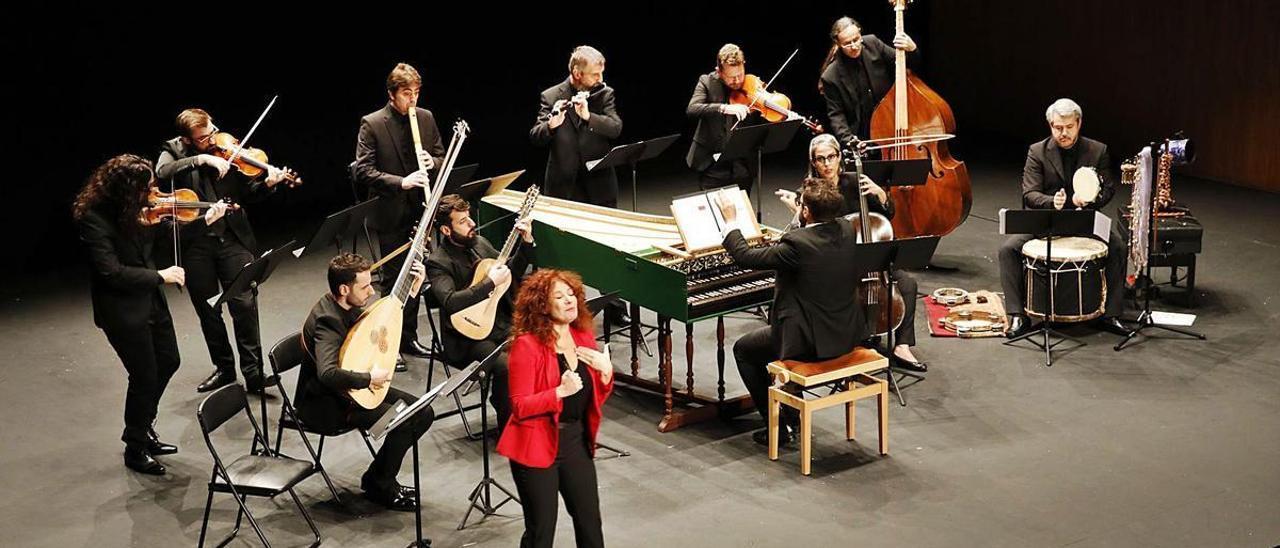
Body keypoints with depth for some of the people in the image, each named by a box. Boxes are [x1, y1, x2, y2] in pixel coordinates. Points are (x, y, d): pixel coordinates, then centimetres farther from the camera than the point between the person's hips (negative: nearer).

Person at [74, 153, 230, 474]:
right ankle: (135, 449, 22)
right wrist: (159, 276, -24)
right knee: (145, 377, 2)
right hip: (122, 309, -8)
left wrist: (204, 221, -1)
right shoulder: (94, 218, -25)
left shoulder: (138, 208, -4)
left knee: (168, 362, 19)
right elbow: (111, 272, -28)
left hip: (151, 299, 8)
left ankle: (144, 429, 39)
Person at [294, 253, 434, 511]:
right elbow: (327, 374, -44)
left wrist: (413, 290, 7)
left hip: (352, 390, 9)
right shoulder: (327, 320, -29)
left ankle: (381, 476, 14)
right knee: (402, 419, -23)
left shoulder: (351, 307, -1)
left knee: (423, 413, 0)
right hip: (325, 403, -9)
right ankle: (379, 486, 1)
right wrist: (369, 379, -31)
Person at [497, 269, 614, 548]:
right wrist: (561, 392, -30)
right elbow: (520, 407, -18)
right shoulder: (528, 345, -15)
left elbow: (596, 398, 12)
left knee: (590, 523, 10)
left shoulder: (583, 336, 4)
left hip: (577, 441, 6)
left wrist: (606, 371, -8)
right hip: (538, 446, -6)